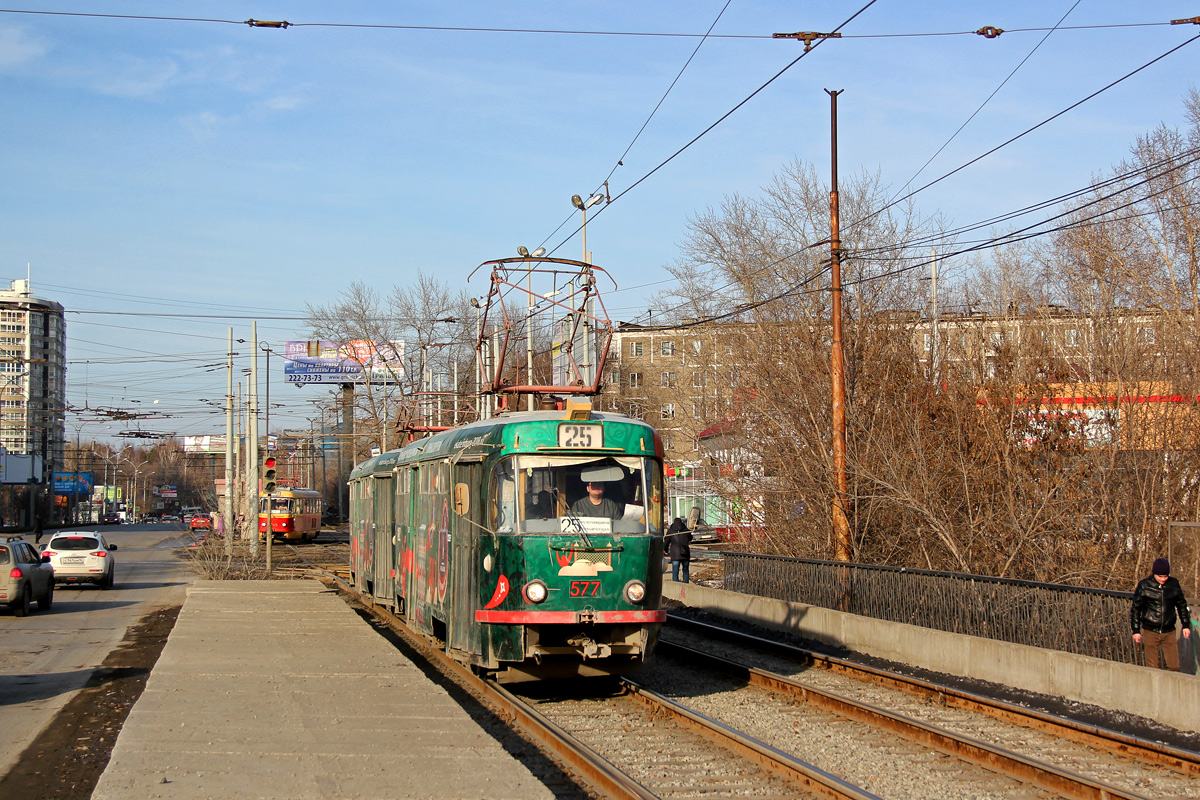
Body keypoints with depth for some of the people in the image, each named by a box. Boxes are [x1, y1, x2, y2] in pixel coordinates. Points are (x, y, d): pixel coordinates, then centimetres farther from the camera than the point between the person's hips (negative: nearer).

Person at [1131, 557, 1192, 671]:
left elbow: (1182, 605, 15)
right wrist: (1136, 630, -2)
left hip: (1169, 632, 2)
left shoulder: (1173, 584, 2)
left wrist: (1186, 625, 15)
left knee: (1175, 666, -2)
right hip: (1150, 632, -2)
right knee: (1152, 669, -1)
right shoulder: (1144, 585, -6)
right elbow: (1136, 608, 0)